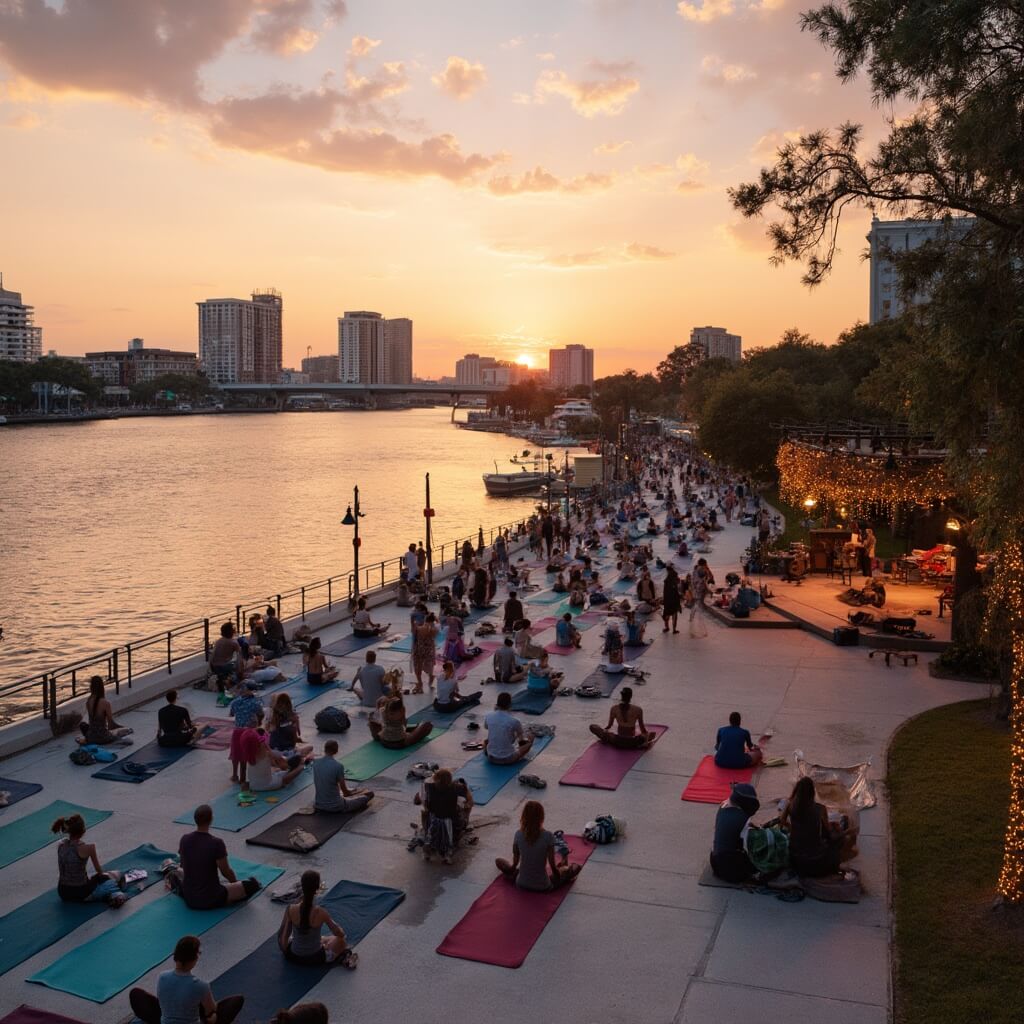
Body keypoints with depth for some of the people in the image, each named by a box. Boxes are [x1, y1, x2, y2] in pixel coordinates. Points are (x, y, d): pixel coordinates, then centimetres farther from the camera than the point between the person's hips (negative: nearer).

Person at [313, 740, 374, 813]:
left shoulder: (315, 762, -2)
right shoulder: (338, 766, -19)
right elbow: (345, 792, -11)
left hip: (318, 805, 6)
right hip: (335, 807, -6)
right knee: (369, 793, 10)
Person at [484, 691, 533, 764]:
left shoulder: (488, 717, -7)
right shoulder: (514, 721, -17)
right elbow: (522, 737, 4)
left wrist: (494, 712, 19)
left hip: (491, 758, 4)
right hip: (509, 759, -4)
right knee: (530, 738, 16)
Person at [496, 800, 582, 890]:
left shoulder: (518, 835, -11)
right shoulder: (548, 836, -19)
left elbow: (515, 861, 1)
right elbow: (552, 865, -11)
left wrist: (511, 871, 23)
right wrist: (560, 878, 9)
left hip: (521, 884, 1)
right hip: (543, 887, -1)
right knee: (576, 867, 15)